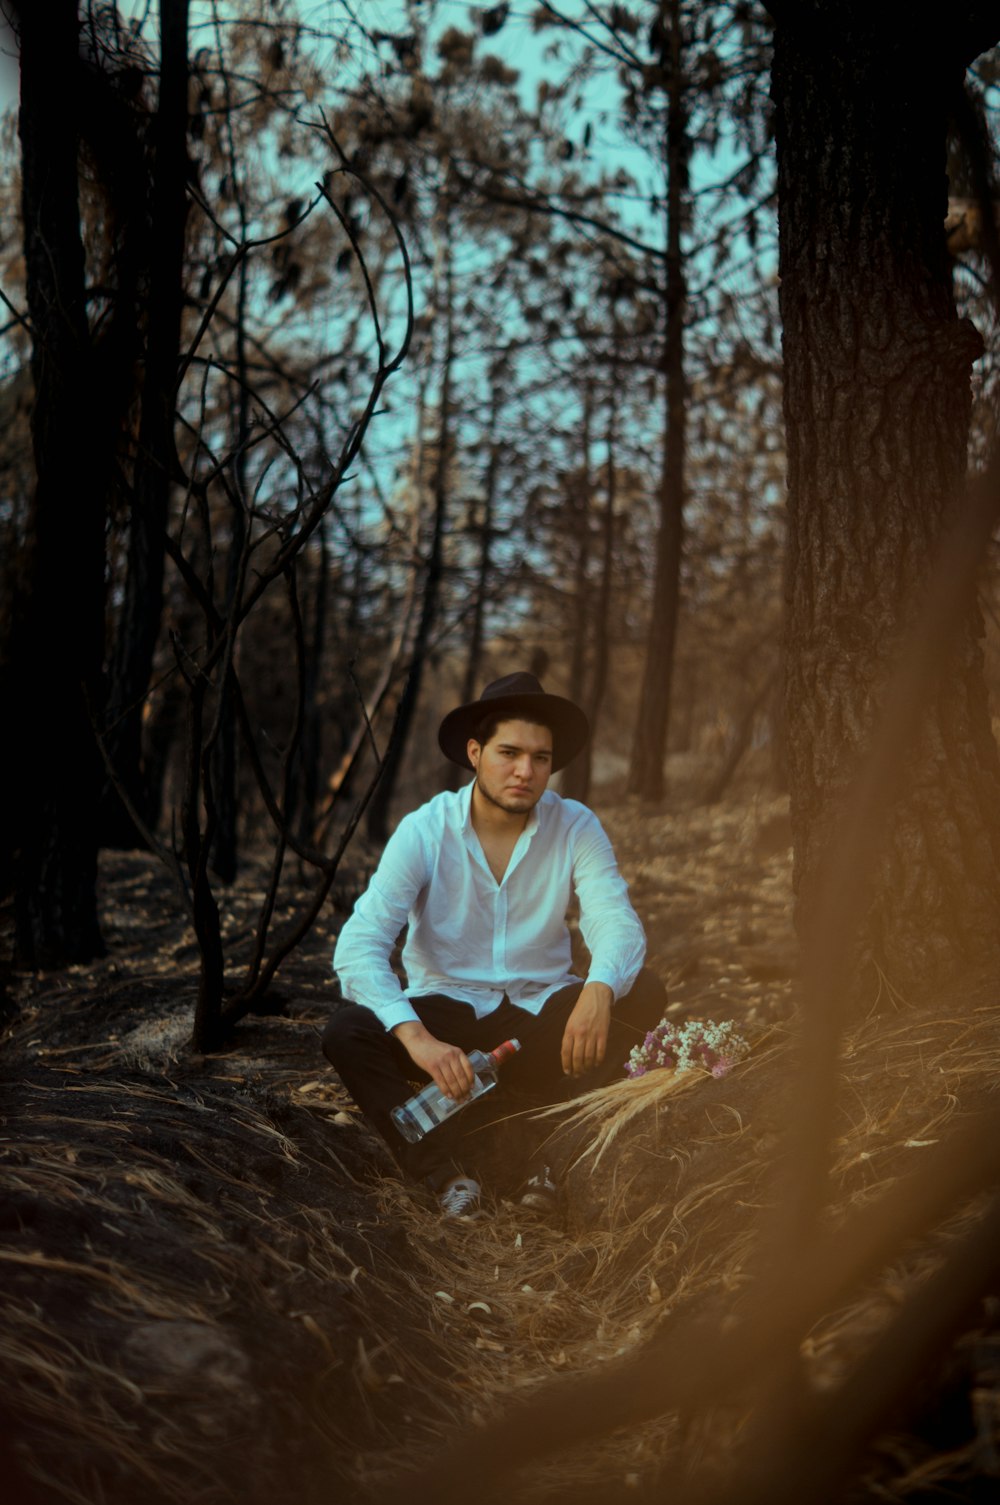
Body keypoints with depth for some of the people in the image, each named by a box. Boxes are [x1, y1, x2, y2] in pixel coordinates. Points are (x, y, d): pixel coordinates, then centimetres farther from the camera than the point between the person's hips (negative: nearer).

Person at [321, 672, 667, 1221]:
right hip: (449, 1011, -1)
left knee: (644, 994, -25)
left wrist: (598, 989, -44)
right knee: (347, 1034, -29)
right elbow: (359, 945, -23)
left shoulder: (576, 829, -7)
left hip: (540, 1017, 1)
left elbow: (617, 923, -19)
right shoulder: (424, 831, -13)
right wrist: (416, 1037, -39)